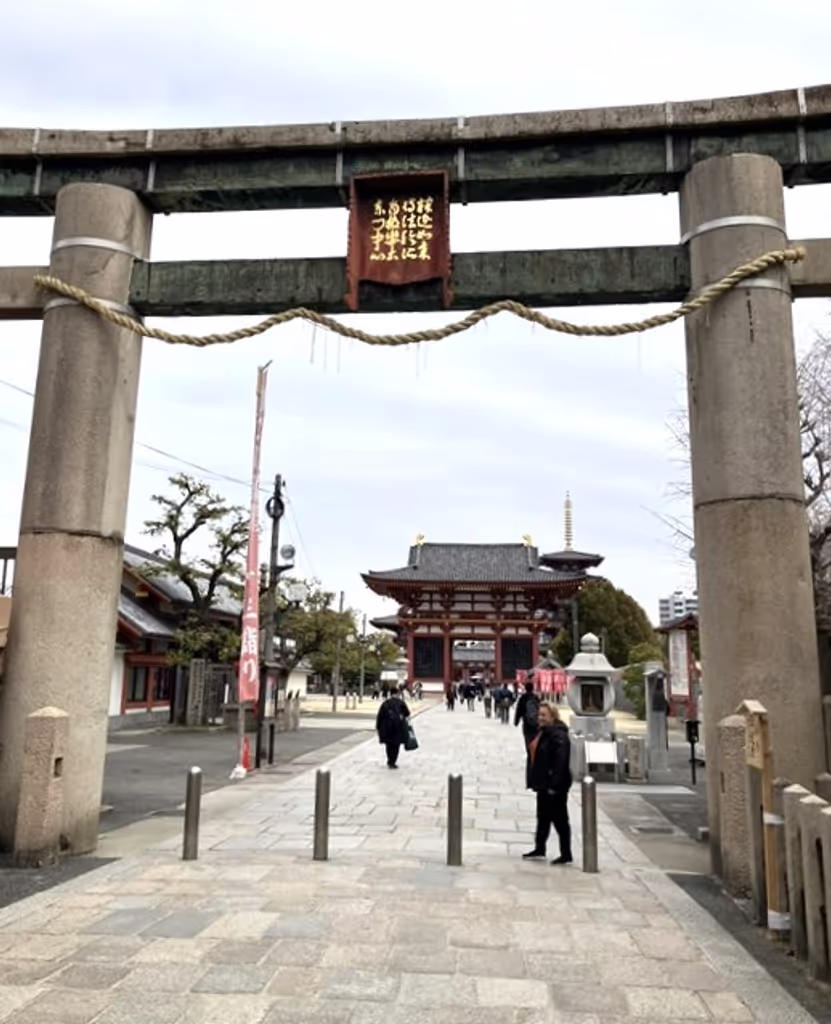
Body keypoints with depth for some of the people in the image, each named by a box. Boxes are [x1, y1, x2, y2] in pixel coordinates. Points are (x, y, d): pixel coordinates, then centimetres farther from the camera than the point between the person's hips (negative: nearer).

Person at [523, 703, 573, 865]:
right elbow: (535, 756, 17)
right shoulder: (543, 732, 11)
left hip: (554, 786, -10)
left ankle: (566, 854, 12)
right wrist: (534, 780, 15)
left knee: (559, 819, 1)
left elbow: (561, 762, -26)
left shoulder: (558, 736, -20)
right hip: (543, 784, 10)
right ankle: (539, 848, 33)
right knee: (543, 817, 20)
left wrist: (554, 785, -25)